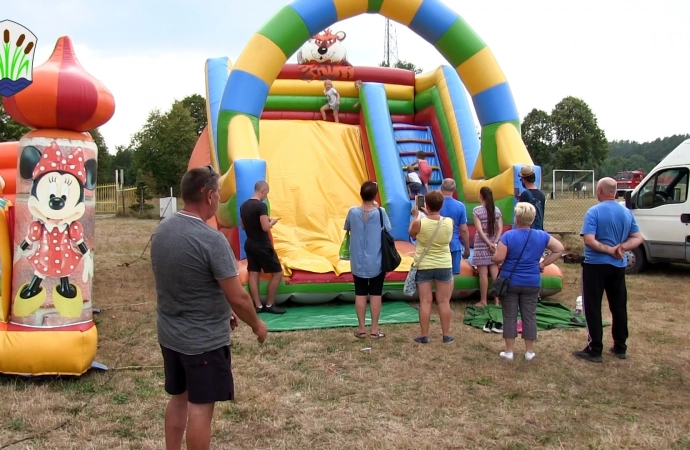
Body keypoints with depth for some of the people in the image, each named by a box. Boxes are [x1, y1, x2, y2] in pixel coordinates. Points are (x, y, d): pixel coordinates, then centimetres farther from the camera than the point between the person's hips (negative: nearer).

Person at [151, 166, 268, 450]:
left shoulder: (161, 231, 0)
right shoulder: (211, 240, -24)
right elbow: (238, 297, -21)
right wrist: (257, 325, -2)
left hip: (170, 334, 8)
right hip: (204, 339, -8)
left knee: (178, 397, 21)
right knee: (200, 406, 5)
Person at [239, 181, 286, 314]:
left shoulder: (243, 206, 6)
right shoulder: (261, 206, -19)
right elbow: (266, 228, -23)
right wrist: (272, 221, -2)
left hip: (250, 244, 8)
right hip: (262, 246, -8)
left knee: (253, 274, 8)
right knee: (277, 273, 3)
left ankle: (258, 305, 10)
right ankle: (269, 305, 6)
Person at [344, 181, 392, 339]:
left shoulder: (353, 212, -8)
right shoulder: (380, 212, -12)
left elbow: (347, 229, 8)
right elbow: (388, 230, 2)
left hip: (358, 261, 1)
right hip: (377, 261, -1)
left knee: (360, 293, 9)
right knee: (376, 294, 7)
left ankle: (362, 329, 13)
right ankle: (374, 329, 11)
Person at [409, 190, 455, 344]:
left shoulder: (419, 223, -17)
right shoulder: (449, 222, -11)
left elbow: (411, 234, 4)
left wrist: (415, 216, 14)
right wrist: (429, 214, 20)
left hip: (424, 266, -1)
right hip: (444, 266, 1)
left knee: (425, 301, 5)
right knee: (444, 301, 9)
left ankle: (424, 336, 10)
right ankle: (446, 335, 15)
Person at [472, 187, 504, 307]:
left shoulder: (477, 210, -8)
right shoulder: (497, 210, 5)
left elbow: (479, 230, -14)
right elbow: (500, 229, 0)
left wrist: (489, 244, -12)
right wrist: (494, 243, -5)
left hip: (482, 244, -4)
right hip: (494, 244, 4)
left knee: (483, 274, 0)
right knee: (495, 273, 7)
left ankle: (483, 301, 5)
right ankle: (497, 300, 11)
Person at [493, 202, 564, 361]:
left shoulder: (508, 235, -14)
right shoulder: (541, 236, -1)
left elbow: (498, 258, -19)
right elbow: (559, 249, 5)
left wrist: (496, 256, 4)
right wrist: (543, 264, 5)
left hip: (510, 282, -3)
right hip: (532, 283, 3)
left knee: (510, 317, 5)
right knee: (529, 316, 10)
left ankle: (508, 351, 10)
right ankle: (529, 351, 16)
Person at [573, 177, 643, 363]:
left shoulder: (594, 212, -13)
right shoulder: (627, 213, 5)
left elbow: (589, 240, -22)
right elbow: (638, 238, 5)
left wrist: (610, 249, -14)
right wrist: (622, 247, -9)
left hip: (595, 265, -6)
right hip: (618, 266, 6)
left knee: (593, 308, 1)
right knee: (619, 306, 14)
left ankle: (595, 350, 2)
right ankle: (620, 347, 23)